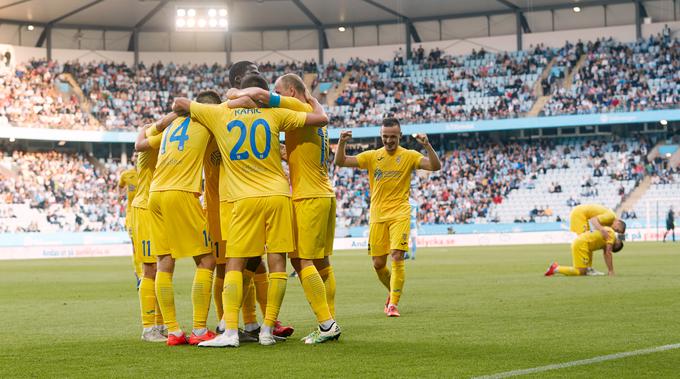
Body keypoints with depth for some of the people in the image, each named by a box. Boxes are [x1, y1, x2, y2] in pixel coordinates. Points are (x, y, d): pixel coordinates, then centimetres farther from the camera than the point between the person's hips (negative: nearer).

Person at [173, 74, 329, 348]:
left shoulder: (220, 115, 6)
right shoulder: (273, 115, 4)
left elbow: (179, 103, 14)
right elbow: (321, 119, 4)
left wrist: (182, 109, 37)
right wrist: (311, 99, 24)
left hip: (245, 201, 0)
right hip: (278, 195, 0)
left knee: (234, 266, 2)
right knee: (277, 263, 4)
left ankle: (230, 332, -10)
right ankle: (267, 331, 3)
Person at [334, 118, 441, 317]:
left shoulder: (409, 156, 1)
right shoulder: (372, 156, 6)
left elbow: (435, 166, -12)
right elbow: (341, 162, 1)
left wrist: (427, 146, -27)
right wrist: (342, 143, -17)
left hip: (400, 214, -3)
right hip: (377, 216, 3)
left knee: (397, 257, -16)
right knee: (378, 264, 5)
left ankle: (393, 304, -10)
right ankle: (392, 292, 32)